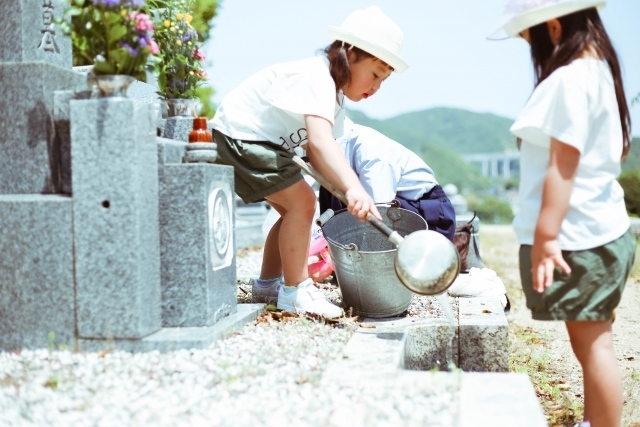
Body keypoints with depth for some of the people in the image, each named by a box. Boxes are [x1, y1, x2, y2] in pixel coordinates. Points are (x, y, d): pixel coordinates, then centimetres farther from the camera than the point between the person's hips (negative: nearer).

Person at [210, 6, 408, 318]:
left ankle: (267, 284, 26)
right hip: (238, 137, -11)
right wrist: (353, 188, -53)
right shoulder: (317, 79, -25)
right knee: (301, 201, -17)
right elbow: (320, 141, -42)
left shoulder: (335, 95, 8)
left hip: (261, 142, 11)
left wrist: (347, 191, -10)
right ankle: (295, 291, -7)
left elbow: (315, 154, 2)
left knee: (294, 208, 15)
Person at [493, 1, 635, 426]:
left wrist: (545, 238, -21)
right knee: (591, 340, 16)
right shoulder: (597, 69, 15)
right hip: (593, 229, 10)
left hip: (577, 236, -10)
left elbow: (563, 164, -21)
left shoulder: (570, 78, -17)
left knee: (592, 342, -2)